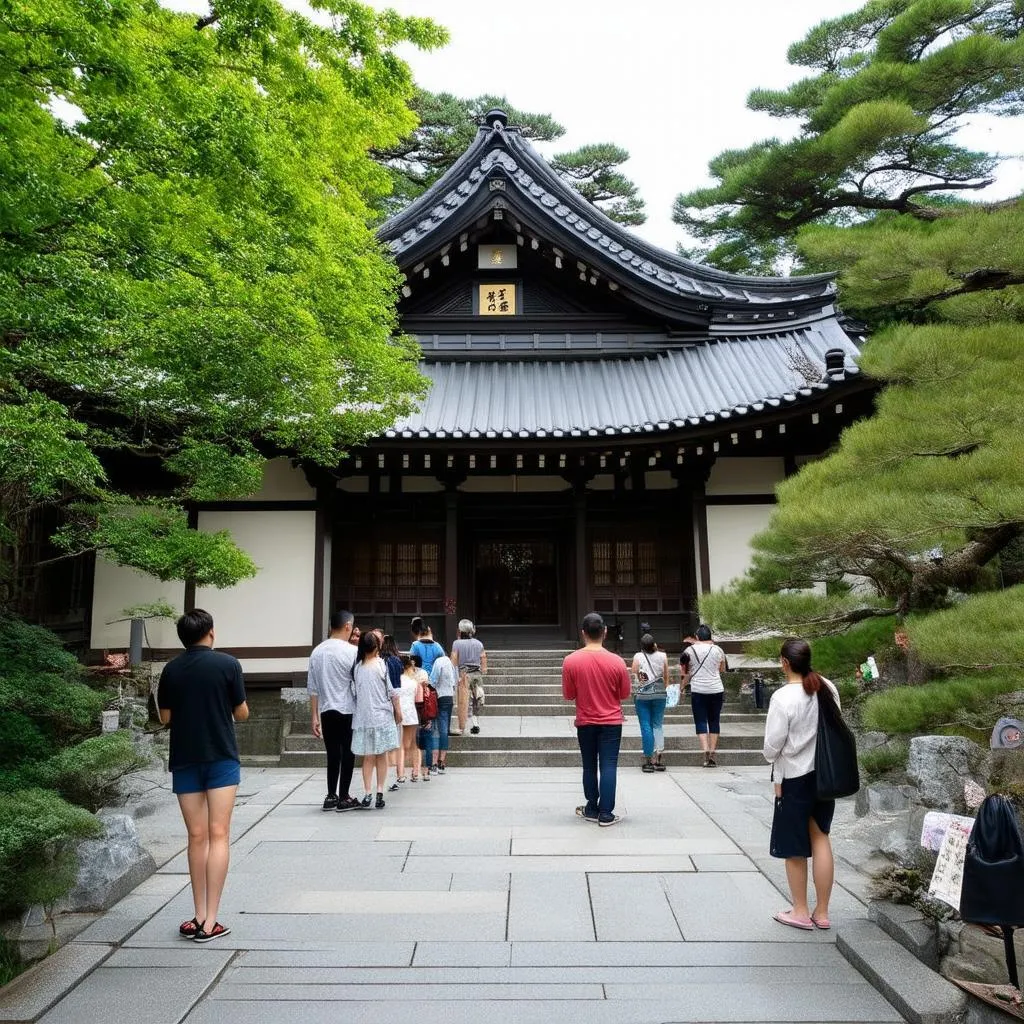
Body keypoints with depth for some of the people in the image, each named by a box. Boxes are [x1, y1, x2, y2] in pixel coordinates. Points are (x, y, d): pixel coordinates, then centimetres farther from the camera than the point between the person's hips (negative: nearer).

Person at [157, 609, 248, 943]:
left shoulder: (171, 670, 1)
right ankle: (210, 922, -2)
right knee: (218, 836, 0)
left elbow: (165, 717, 6)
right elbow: (242, 714, -2)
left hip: (184, 760, 3)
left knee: (197, 837, 10)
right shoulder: (228, 664, -7)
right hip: (221, 757, -3)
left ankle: (199, 917, 13)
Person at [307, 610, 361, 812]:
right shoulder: (352, 652, -10)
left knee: (332, 754, 13)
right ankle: (344, 798, 9)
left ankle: (331, 797, 16)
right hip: (348, 711, -5)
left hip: (326, 711, 5)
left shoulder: (317, 651, 6)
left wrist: (315, 716, 11)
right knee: (347, 754, 5)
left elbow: (313, 688, 8)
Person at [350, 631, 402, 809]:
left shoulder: (357, 666, -3)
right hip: (382, 716, -1)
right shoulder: (382, 664, -7)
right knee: (382, 756, 10)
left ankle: (368, 793, 1)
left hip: (363, 717, 1)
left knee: (368, 757, 10)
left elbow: (354, 692, 1)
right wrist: (398, 710, 6)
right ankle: (380, 792, 7)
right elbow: (392, 691, -3)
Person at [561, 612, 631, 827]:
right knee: (608, 767, 3)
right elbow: (624, 694, -1)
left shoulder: (571, 661, -13)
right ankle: (606, 814, 4)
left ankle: (592, 809, 24)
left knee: (590, 767, 14)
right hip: (611, 722, -1)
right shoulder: (617, 661, -12)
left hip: (585, 722, 1)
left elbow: (568, 695, -4)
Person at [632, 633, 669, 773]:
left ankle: (648, 759, 4)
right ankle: (658, 756, -1)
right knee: (658, 725, 10)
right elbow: (666, 677, 5)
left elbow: (634, 676, -4)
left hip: (642, 695, -2)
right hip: (659, 694, 2)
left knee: (646, 726, 3)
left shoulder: (638, 657, -7)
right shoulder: (662, 656, -2)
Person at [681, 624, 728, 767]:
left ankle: (705, 750, -15)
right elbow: (723, 669, 14)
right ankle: (712, 753, 10)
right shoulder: (718, 649, 2)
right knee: (714, 720, 10)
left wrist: (683, 685, 17)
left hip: (698, 690, -2)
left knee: (701, 721, 3)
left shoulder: (690, 650, -2)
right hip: (716, 689, 2)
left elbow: (686, 673, 3)